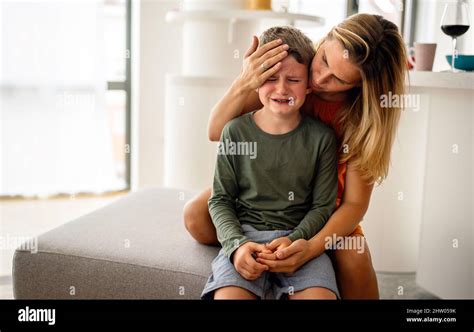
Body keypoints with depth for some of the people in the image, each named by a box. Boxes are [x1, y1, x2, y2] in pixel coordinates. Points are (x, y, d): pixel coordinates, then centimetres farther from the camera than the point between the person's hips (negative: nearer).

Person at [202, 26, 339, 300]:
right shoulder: (236, 131, 0)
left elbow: (323, 205, 4)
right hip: (245, 234, 0)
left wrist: (293, 240, -13)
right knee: (228, 294, -26)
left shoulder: (322, 138, 1)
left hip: (299, 237, 1)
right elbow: (221, 200, 4)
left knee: (321, 294, -24)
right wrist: (236, 244, -13)